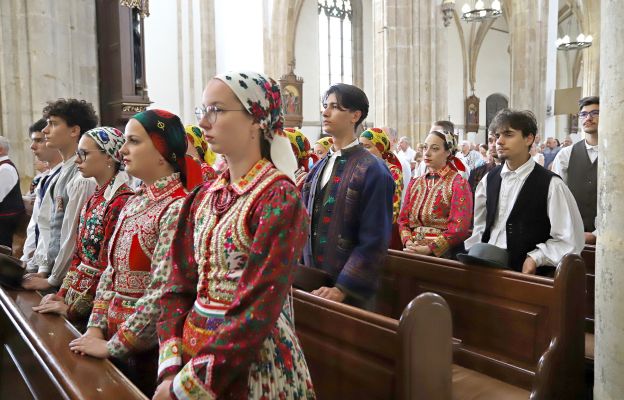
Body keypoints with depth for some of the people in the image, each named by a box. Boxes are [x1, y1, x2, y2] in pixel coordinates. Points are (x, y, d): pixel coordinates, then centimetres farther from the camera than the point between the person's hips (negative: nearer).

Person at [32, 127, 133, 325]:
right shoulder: (95, 198, 9)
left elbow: (107, 268, -20)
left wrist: (74, 309, -14)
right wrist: (62, 294, 5)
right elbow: (79, 254, 13)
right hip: (75, 296, 8)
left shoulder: (122, 201, -20)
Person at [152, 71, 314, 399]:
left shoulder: (279, 197, -18)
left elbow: (258, 309, -22)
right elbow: (180, 284, 3)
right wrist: (171, 367, -8)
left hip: (253, 365, -6)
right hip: (194, 347, 6)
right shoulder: (204, 196, 3)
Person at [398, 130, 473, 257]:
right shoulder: (414, 183, 14)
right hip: (412, 251, 4)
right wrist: (408, 242, -6)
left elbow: (459, 227, -10)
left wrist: (429, 248, -16)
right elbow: (403, 218, 12)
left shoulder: (458, 184, -2)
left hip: (441, 254, -4)